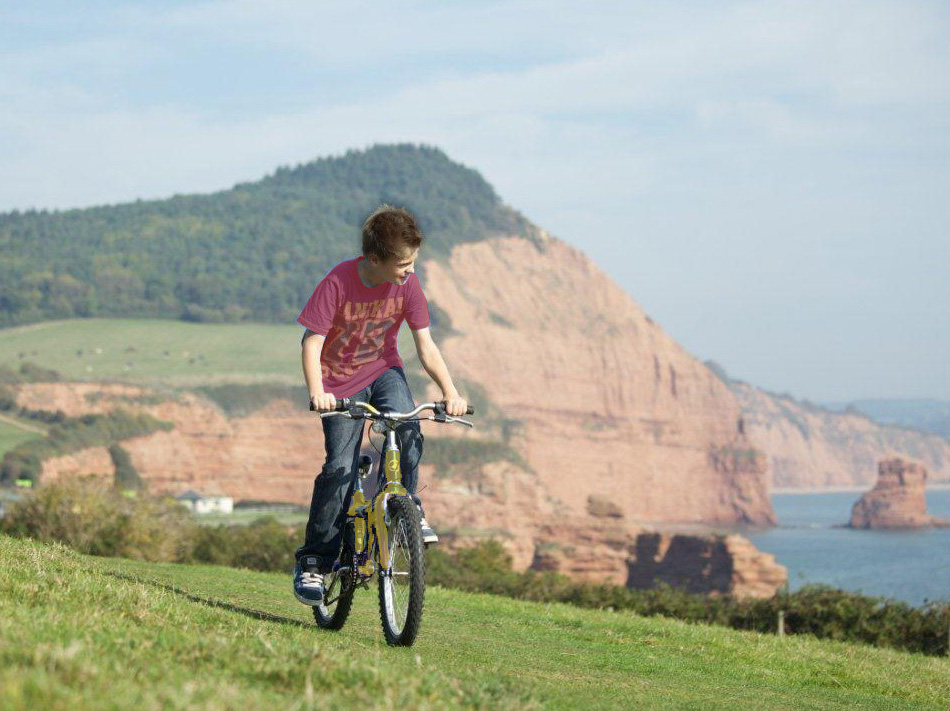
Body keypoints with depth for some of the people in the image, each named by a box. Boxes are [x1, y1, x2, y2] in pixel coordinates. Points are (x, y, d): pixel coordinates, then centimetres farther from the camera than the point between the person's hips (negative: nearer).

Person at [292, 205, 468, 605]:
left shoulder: (407, 284, -13)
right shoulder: (339, 282, -23)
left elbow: (425, 346, -8)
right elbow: (312, 343, -23)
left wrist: (450, 391, -21)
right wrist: (317, 392, -38)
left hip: (383, 370, 3)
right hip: (341, 381, -3)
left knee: (408, 433, -28)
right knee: (340, 468, -12)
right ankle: (313, 561, -1)